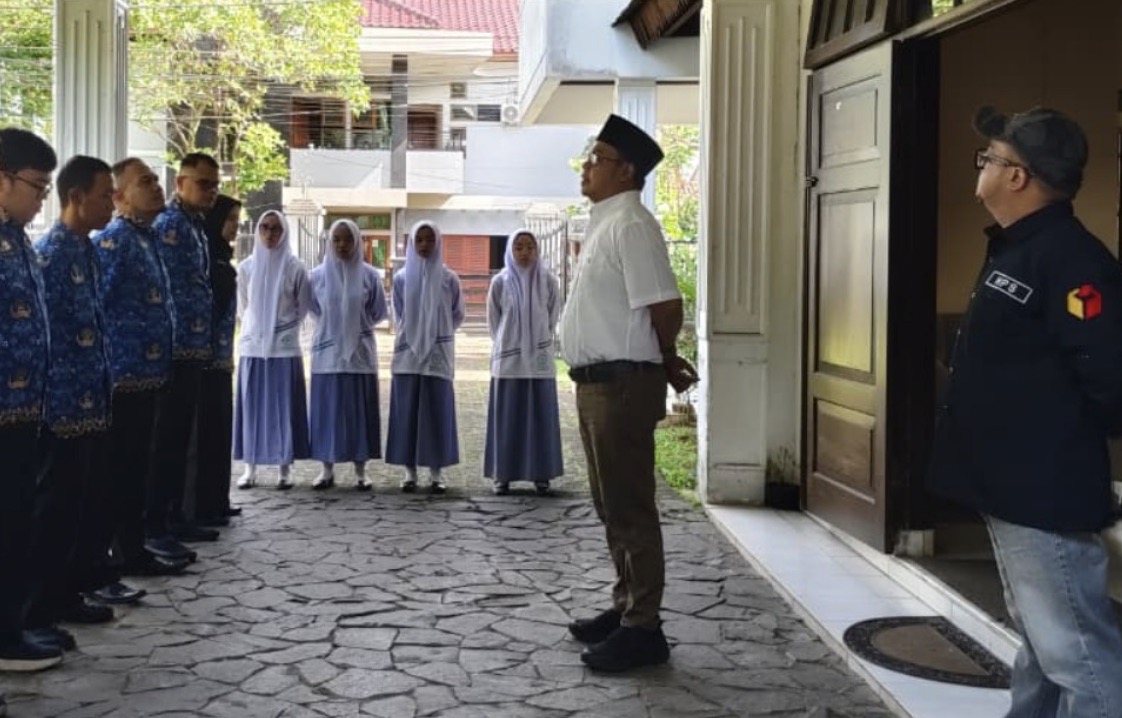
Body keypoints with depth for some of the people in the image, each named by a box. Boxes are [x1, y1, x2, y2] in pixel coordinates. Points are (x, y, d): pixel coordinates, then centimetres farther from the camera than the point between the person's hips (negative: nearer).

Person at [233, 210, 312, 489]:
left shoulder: (295, 267, -2)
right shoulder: (246, 267, 5)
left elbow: (303, 307, 4)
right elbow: (242, 307, 15)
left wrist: (283, 327, 3)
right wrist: (255, 328, 11)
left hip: (285, 346, -2)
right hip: (253, 346, 2)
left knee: (284, 406, 0)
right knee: (251, 406, 3)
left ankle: (285, 468, 5)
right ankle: (250, 467, 9)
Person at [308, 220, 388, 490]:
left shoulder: (369, 276, 0)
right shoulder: (318, 275, 3)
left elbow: (379, 312, 9)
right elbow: (314, 309, 15)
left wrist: (357, 326, 8)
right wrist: (333, 327, 10)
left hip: (360, 353, -1)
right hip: (327, 352, 1)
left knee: (360, 411, 2)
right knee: (327, 410, 2)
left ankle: (360, 471, 8)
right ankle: (327, 469, 10)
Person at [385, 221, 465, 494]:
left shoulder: (449, 279, 0)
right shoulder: (401, 278, 4)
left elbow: (458, 315, 10)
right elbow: (398, 316, 14)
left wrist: (438, 334, 7)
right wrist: (414, 336, 9)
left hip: (438, 354, -1)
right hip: (407, 353, 1)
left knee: (436, 412, 0)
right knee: (407, 412, 1)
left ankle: (436, 472, 6)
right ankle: (410, 471, 7)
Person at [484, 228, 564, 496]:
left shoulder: (548, 281, 0)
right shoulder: (500, 282, 0)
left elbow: (553, 317, 10)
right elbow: (493, 321, 10)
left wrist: (540, 343, 11)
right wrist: (506, 345, 11)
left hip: (539, 359, 0)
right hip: (508, 359, 0)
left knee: (540, 417, 3)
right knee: (507, 418, 2)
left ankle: (541, 473, 9)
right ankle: (503, 474, 6)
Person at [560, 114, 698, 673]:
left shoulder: (630, 225, -15)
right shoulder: (605, 225, 16)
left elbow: (665, 306, -20)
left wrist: (665, 362, -4)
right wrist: (664, 362, 18)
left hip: (622, 383, -10)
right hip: (599, 381, 10)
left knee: (630, 508, -4)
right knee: (611, 505, 17)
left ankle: (642, 629, 3)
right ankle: (625, 607, 29)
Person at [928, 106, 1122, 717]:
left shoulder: (1069, 258, -19)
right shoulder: (1013, 250, 13)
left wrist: (1065, 446, -10)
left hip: (1046, 493, -11)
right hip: (1012, 487, 11)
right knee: (1041, 640, 21)